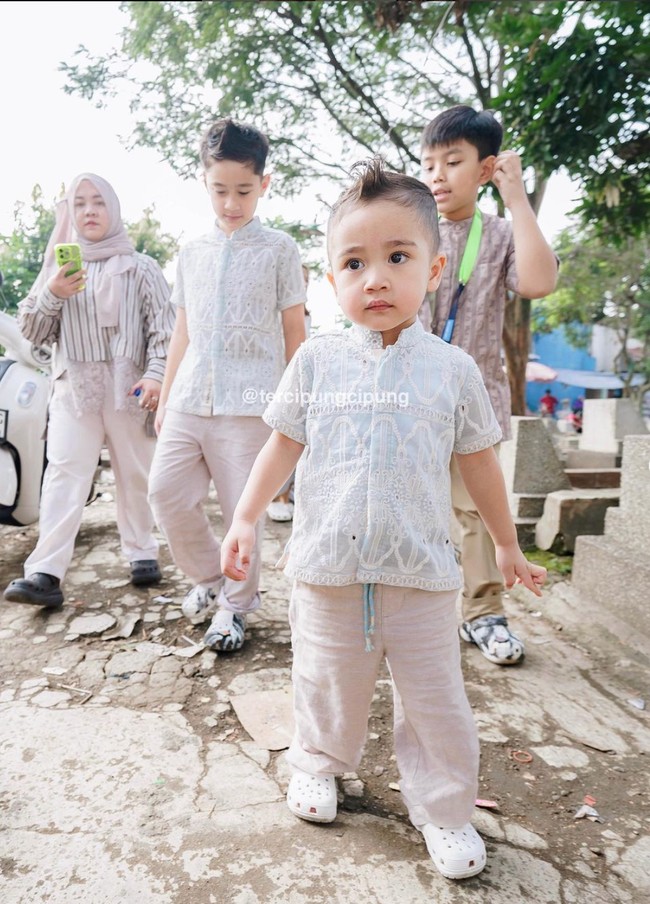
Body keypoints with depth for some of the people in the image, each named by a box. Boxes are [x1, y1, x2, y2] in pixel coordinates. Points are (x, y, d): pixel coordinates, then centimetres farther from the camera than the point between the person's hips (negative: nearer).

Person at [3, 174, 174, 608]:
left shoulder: (140, 267, 8)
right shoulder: (59, 266, 15)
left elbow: (165, 326, 0)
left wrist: (156, 374, -14)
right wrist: (52, 294, -7)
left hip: (128, 388, -1)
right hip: (73, 389, 2)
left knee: (134, 475, 6)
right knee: (64, 475, -9)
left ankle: (142, 553, 20)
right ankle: (46, 573, -14)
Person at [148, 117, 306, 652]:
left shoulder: (279, 249, 4)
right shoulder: (192, 253, 16)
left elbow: (295, 332, 4)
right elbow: (182, 333, 18)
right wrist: (165, 398, 17)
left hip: (250, 403, -4)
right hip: (189, 401, 5)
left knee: (244, 508, 0)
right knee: (166, 491, 0)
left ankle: (235, 606, 21)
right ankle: (210, 578, 25)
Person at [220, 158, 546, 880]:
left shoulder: (451, 368, -2)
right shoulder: (317, 359, -2)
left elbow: (478, 461, 8)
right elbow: (284, 443, 6)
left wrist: (507, 545, 15)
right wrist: (245, 517, 0)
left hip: (420, 574, 0)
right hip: (327, 569, 1)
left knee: (435, 701, 11)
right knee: (327, 686, 18)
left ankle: (444, 810, 34)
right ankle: (318, 765, 46)